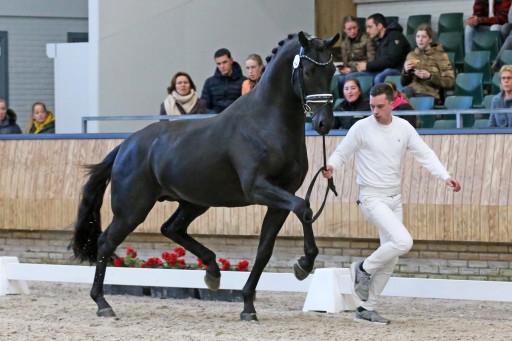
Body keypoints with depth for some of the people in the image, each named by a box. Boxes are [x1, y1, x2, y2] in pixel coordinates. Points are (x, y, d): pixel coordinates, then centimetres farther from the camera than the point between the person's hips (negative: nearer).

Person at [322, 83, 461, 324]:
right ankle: (363, 269, 0)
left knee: (390, 258, 7)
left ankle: (366, 309, 17)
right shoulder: (362, 128, -9)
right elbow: (341, 153, -4)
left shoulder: (403, 128, 3)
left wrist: (445, 177, -12)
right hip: (372, 198, -6)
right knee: (403, 242, -23)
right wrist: (330, 167, -27)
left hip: (395, 198, 6)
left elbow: (425, 155, 2)